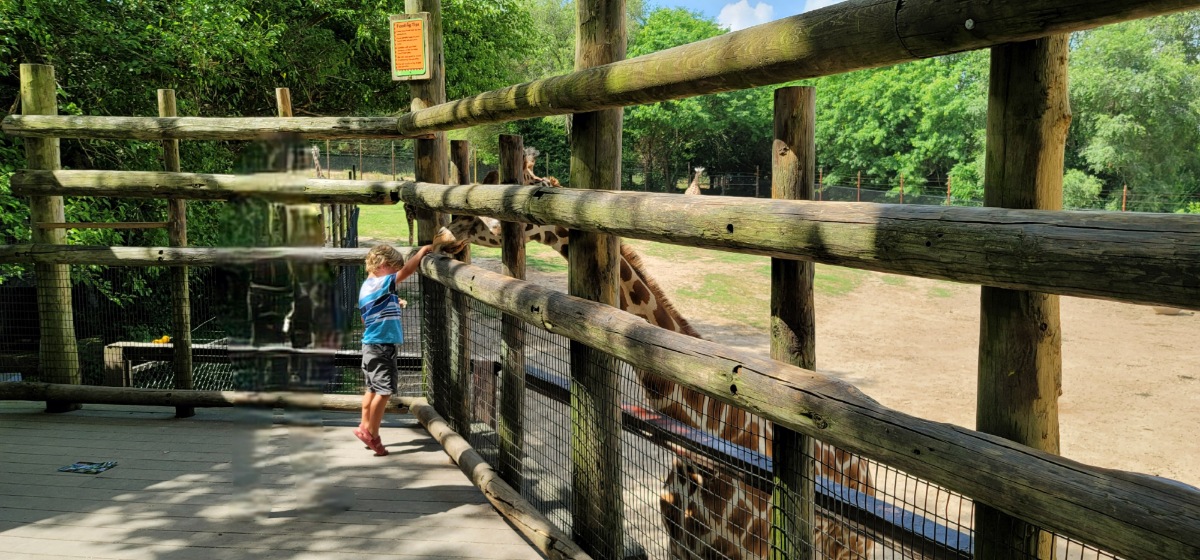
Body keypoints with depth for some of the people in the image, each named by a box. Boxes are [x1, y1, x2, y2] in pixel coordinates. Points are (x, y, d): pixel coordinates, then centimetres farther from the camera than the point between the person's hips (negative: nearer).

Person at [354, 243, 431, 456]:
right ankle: (372, 433, -3)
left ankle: (365, 428, 23)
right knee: (384, 390, -7)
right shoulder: (380, 284, -15)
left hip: (372, 345, 10)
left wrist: (393, 305, 19)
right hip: (382, 346, -10)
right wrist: (422, 251, -8)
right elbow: (407, 270, -18)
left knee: (374, 389, 16)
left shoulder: (368, 287, 15)